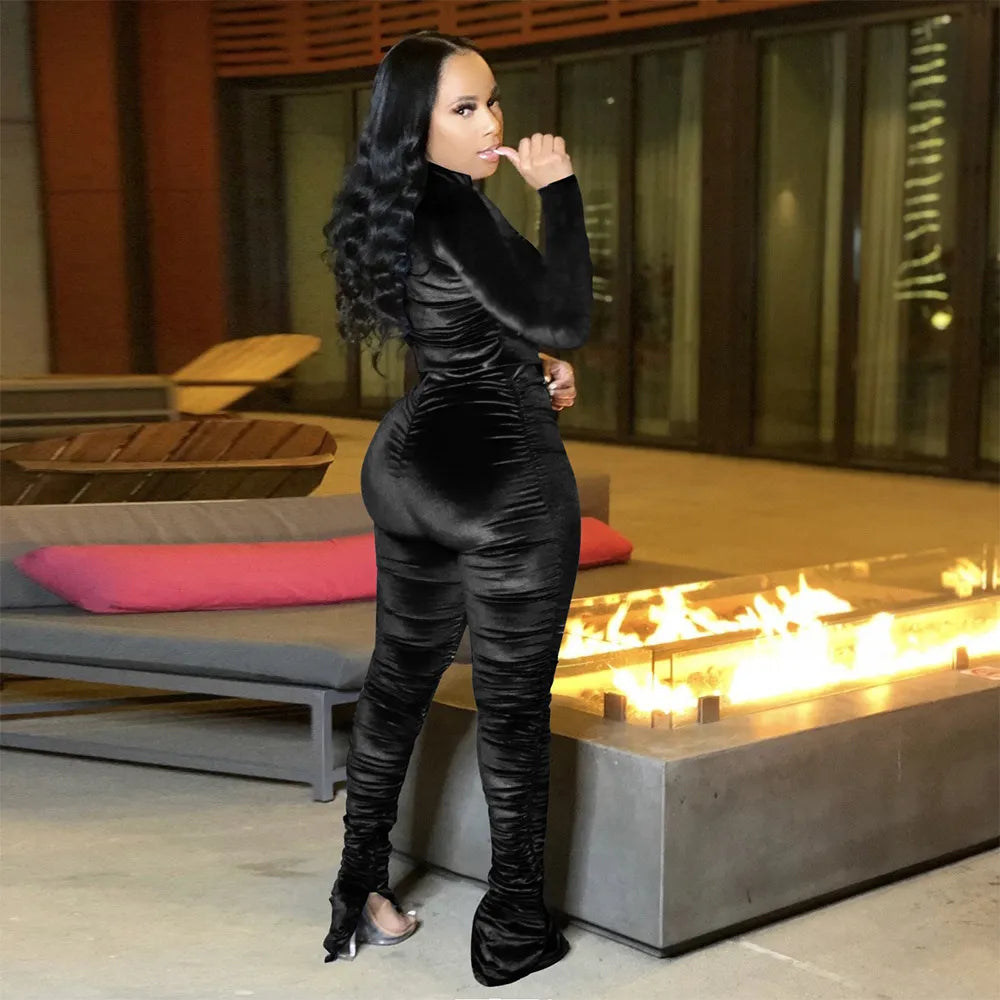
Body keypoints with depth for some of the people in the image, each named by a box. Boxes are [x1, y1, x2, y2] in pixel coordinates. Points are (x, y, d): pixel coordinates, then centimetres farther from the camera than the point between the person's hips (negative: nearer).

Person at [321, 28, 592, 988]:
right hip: (500, 473, -9)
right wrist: (559, 188, -18)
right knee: (513, 698, 1)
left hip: (410, 461, 9)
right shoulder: (452, 207, -20)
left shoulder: (395, 208, 10)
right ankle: (514, 928, 12)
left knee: (400, 675, 17)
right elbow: (562, 317, -25)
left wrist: (532, 372, 17)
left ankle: (361, 891, 27)